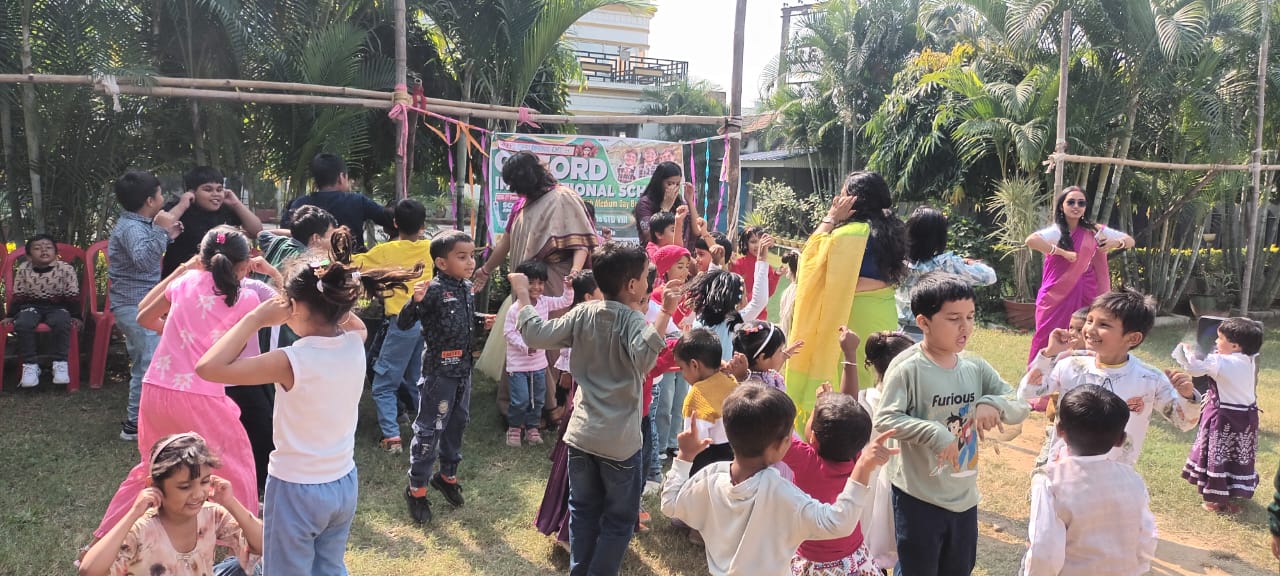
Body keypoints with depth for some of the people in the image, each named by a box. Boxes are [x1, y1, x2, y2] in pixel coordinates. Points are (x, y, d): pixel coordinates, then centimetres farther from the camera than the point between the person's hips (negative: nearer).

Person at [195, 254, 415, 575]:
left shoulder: (293, 361, -26)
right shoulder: (355, 345, -8)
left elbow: (208, 367, -25)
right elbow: (355, 324, 18)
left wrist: (256, 317, -20)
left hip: (297, 490, -6)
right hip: (344, 484, 6)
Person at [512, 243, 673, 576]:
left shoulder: (583, 314, -2)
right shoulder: (634, 320, -16)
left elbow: (536, 335, -2)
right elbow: (643, 359, -35)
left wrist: (522, 296, 9)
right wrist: (664, 314, -37)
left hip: (581, 434, 5)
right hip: (619, 441, -5)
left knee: (583, 512, 19)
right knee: (619, 520, 11)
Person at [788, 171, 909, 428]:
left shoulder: (850, 232, -18)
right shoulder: (891, 229, 7)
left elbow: (813, 255, -8)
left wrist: (830, 218, -4)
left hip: (855, 316, -8)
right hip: (884, 315, 8)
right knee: (876, 382, 15)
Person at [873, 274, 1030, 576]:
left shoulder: (976, 368, 0)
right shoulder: (908, 368, -18)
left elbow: (1021, 407, 2)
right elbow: (885, 419, -22)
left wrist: (993, 403, -19)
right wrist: (934, 433, -31)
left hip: (965, 496, 6)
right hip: (918, 497, -6)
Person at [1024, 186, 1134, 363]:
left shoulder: (1093, 231, 6)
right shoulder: (1056, 231, -11)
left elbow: (1130, 241, 16)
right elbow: (1031, 240, -32)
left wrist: (1115, 243, -6)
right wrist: (1063, 253, -25)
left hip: (1085, 296, 5)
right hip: (1057, 296, -5)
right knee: (1050, 343, -1)